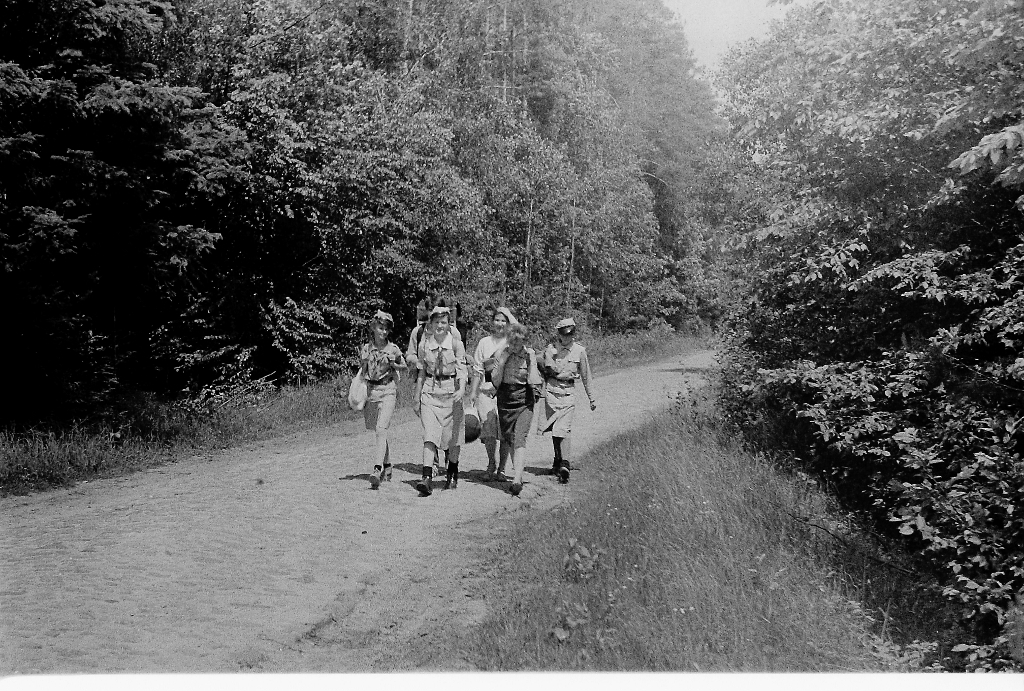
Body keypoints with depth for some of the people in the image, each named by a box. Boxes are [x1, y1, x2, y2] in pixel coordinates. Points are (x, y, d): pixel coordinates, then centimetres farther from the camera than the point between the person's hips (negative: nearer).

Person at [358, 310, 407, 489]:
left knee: (381, 430, -18)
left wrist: (392, 364, -5)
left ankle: (377, 470, -26)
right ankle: (387, 465, 29)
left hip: (388, 390, -3)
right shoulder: (365, 349, 5)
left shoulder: (393, 349, -1)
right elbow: (362, 372, 13)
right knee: (379, 432, 12)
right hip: (370, 391, 3)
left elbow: (404, 366, 12)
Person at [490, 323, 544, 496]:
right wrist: (502, 361, -13)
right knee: (509, 439, 9)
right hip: (505, 399, 3)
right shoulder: (501, 353, 0)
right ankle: (518, 473, 26)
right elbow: (496, 381, -5)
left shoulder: (530, 354, -2)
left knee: (519, 440, -14)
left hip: (524, 401, -3)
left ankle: (517, 480, -21)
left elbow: (534, 381, 6)